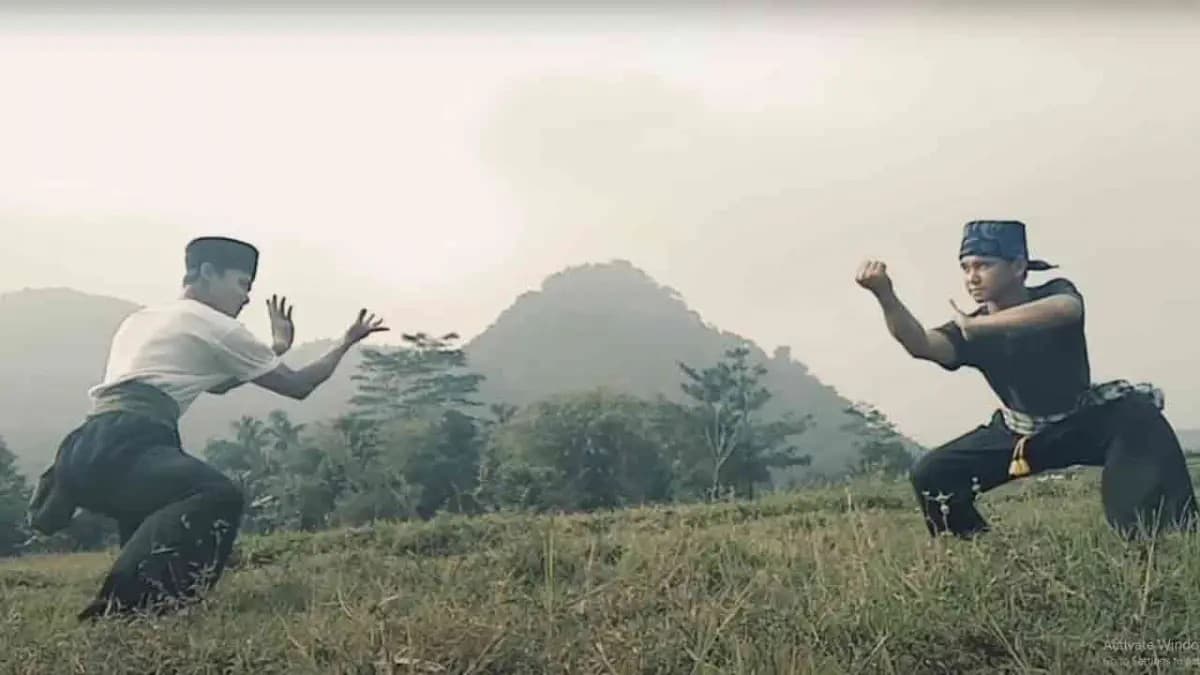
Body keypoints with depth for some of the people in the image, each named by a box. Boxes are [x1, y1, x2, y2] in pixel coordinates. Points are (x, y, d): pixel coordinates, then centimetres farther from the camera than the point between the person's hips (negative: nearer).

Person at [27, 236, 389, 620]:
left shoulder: (144, 319, 27)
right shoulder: (215, 326, 3)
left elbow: (216, 383, 37)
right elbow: (297, 386, 10)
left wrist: (278, 347, 38)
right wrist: (348, 341, 21)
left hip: (89, 452, 9)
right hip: (120, 450, -9)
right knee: (220, 497, -21)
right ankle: (123, 604, -23)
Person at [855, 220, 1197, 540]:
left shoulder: (1053, 294, -20)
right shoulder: (969, 332, -16)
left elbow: (1066, 309, -48)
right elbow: (922, 345, -39)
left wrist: (978, 325, -52)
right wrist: (886, 297, -57)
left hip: (1087, 418, -2)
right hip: (1020, 434, 2)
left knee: (1137, 412, -34)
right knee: (930, 475, -11)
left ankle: (1171, 537, -27)